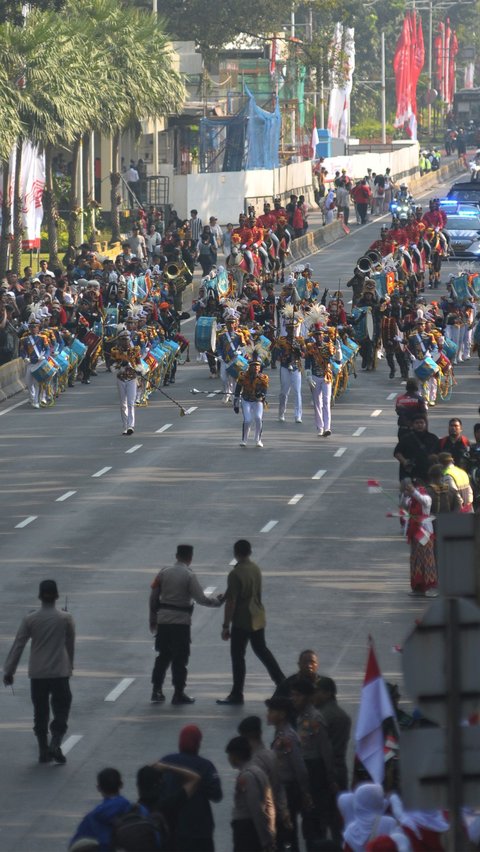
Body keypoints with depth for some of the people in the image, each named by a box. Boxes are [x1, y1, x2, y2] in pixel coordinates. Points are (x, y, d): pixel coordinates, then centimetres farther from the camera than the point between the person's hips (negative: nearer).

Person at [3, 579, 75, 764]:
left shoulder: (30, 620, -4)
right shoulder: (65, 618, -4)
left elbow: (17, 646, -4)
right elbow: (70, 645, 7)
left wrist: (9, 671, 1)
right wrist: (70, 666, 22)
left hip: (37, 674, 1)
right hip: (60, 672, -1)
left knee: (40, 713, 11)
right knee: (61, 709, 6)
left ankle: (43, 751, 12)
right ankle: (55, 744, -14)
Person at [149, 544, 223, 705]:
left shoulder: (164, 573, 3)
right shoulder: (189, 576, -10)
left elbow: (153, 597, 6)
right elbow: (201, 599, -12)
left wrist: (153, 619, 15)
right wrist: (218, 601, 5)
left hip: (163, 619, 4)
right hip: (181, 621, -4)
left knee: (163, 656, 14)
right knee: (180, 658, 3)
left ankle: (156, 690, 12)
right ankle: (178, 694, 4)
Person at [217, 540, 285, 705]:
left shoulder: (235, 574, -19)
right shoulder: (256, 569, 4)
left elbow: (231, 602, -19)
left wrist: (226, 626, -13)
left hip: (242, 622, -7)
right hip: (258, 618, 7)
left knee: (237, 656, 2)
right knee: (262, 650, 21)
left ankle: (237, 695, 5)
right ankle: (282, 683, 23)